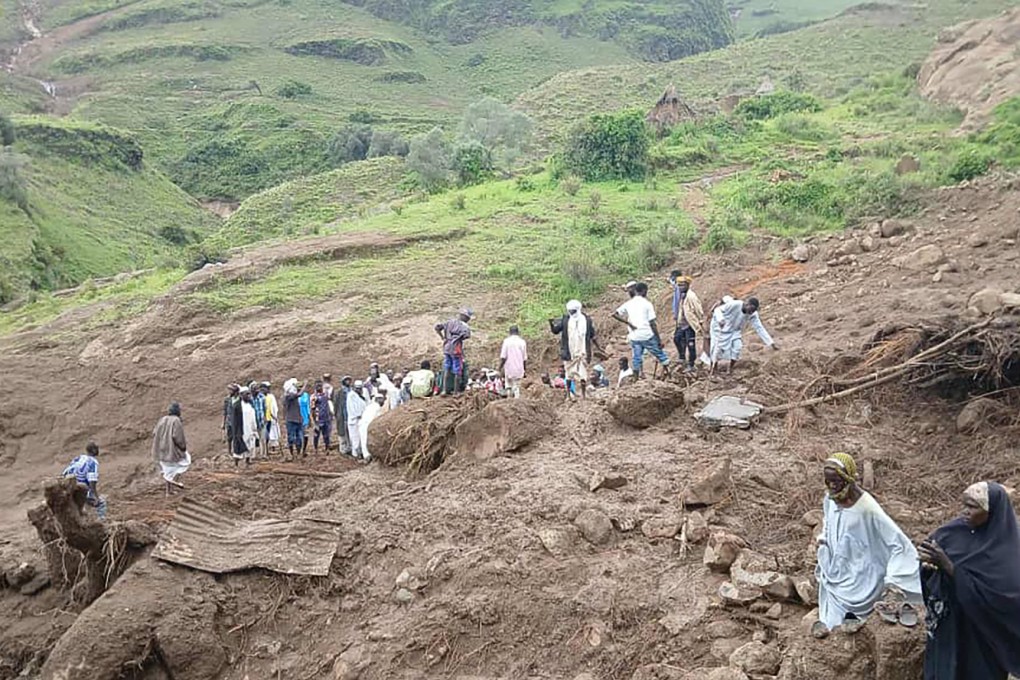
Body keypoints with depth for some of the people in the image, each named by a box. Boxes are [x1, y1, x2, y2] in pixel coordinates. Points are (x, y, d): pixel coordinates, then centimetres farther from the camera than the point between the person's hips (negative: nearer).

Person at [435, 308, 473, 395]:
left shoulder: (450, 322, 9)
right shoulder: (464, 325, -7)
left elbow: (437, 327, 6)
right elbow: (467, 334, -24)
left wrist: (443, 337, 11)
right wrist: (459, 338, -4)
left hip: (446, 348, 6)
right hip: (456, 349, -6)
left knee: (446, 370, 13)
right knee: (457, 371, 5)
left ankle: (444, 390, 9)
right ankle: (456, 392, 10)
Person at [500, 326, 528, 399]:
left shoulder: (507, 341, -6)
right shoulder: (522, 342, 0)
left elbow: (503, 357, -8)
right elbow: (525, 358, 4)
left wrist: (500, 367, 3)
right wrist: (525, 369, 14)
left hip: (509, 368, -1)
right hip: (519, 369, 1)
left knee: (509, 384, 14)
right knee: (517, 387, 7)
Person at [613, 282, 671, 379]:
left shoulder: (628, 304, 6)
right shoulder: (647, 304, -5)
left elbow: (614, 314, -1)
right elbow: (652, 324, -7)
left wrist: (629, 323, -2)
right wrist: (659, 340, -2)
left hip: (634, 337, 4)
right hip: (647, 336, -4)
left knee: (637, 359, 10)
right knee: (661, 355, 10)